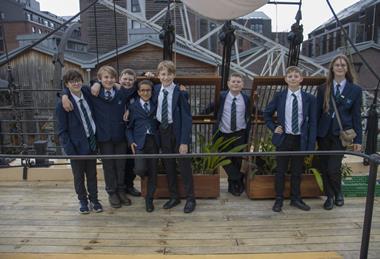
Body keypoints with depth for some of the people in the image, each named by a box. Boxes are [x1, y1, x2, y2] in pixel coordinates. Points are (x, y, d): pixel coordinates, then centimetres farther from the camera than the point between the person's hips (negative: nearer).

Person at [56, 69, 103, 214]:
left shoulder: (88, 98, 4)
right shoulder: (63, 105, -11)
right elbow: (62, 131, -11)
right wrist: (70, 151, -16)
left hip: (91, 143, 4)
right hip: (77, 146, -4)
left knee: (92, 174, 15)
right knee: (79, 176, 13)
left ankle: (94, 199, 31)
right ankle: (82, 201, 32)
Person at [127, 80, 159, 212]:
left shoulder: (155, 106, 12)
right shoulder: (133, 107, 6)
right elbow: (129, 127, 5)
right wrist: (131, 142, -7)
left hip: (153, 141, 2)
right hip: (139, 142, -2)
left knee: (153, 172, 5)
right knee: (140, 169, -19)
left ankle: (149, 199, 20)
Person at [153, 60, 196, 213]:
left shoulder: (180, 92, -12)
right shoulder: (156, 89, 3)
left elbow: (186, 117, -12)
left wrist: (184, 141, -16)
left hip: (178, 131, -4)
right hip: (162, 132, 5)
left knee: (184, 165, 4)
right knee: (168, 166, 13)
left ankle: (190, 199, 19)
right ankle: (174, 197, 28)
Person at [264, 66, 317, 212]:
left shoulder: (309, 98, -2)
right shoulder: (279, 96, -1)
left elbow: (312, 122, -1)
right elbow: (267, 114, 12)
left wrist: (311, 145, -6)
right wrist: (274, 128, -2)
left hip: (300, 140, 1)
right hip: (283, 139, 0)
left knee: (297, 171, 13)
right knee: (281, 170, 8)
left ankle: (296, 198, 30)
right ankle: (279, 199, 21)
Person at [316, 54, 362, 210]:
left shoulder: (355, 90, 2)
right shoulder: (323, 89, 4)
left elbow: (356, 116, 3)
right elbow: (317, 113, 5)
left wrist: (358, 140, 1)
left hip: (341, 134, -2)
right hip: (324, 133, 2)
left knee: (333, 168, -9)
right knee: (324, 168, 7)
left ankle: (338, 193, 21)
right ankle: (330, 196, 28)